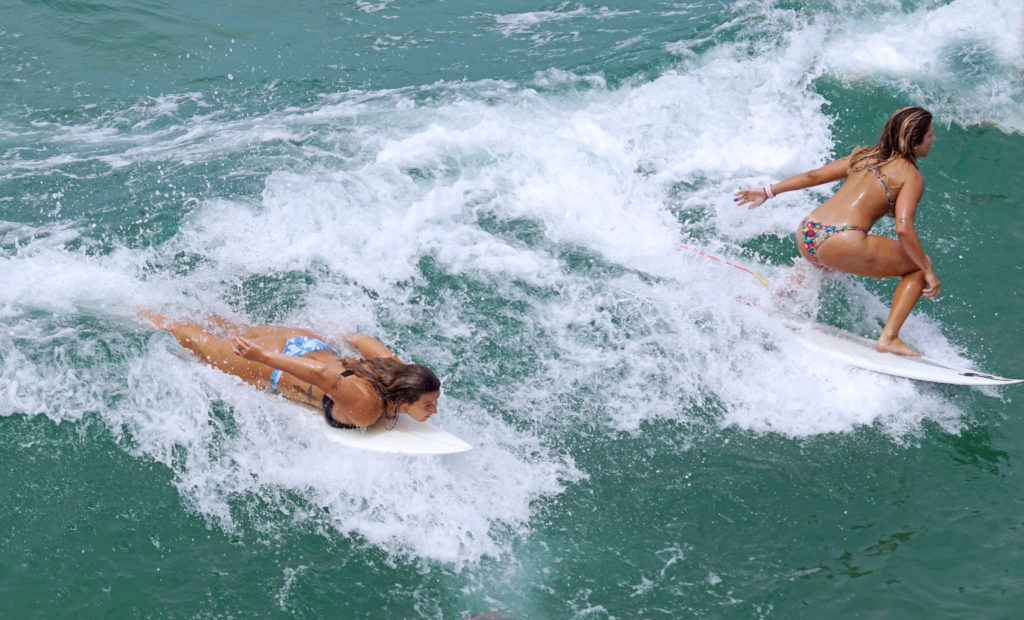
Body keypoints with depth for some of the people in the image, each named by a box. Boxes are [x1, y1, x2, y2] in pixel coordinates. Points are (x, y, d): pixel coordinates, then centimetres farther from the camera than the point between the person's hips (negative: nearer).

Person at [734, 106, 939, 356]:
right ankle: (888, 338, -2)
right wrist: (929, 272, -4)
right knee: (919, 267, 9)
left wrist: (768, 191, 27)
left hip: (805, 234, 7)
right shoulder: (911, 176, 1)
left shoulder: (864, 155, 19)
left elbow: (814, 176, 20)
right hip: (843, 243, -7)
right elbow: (903, 229, -11)